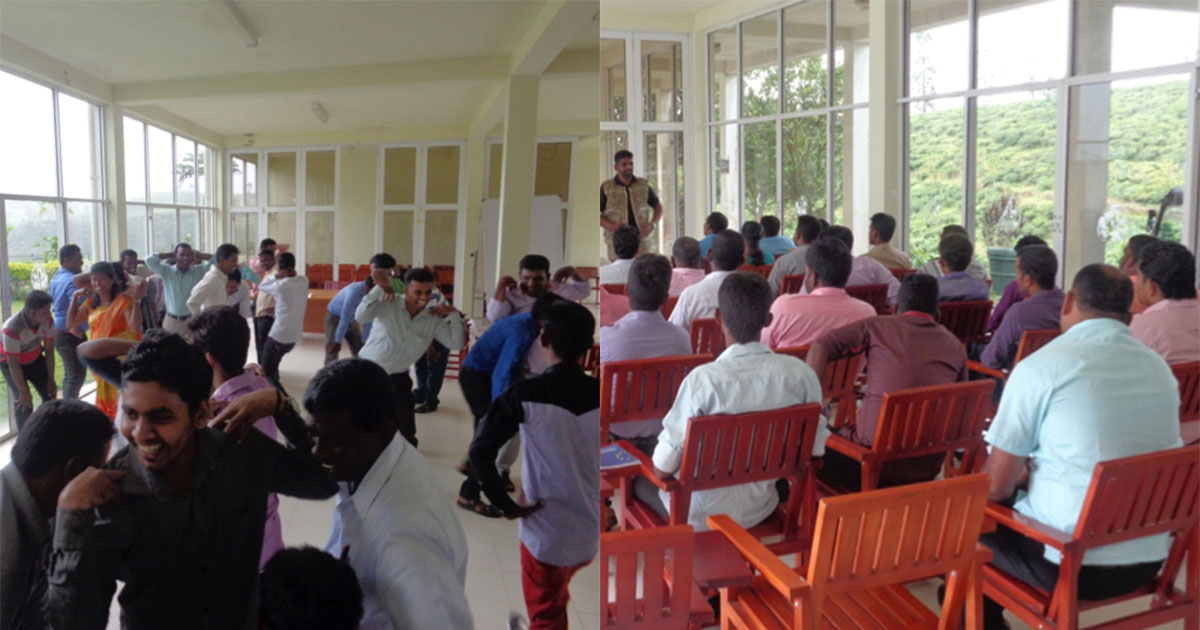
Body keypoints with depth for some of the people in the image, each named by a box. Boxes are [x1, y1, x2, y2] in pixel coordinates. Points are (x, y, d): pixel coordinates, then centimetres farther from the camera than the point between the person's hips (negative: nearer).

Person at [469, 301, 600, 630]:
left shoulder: (525, 394, -17)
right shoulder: (600, 394, -8)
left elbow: (480, 452, -20)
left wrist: (506, 505, -11)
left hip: (545, 533, -3)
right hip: (590, 532, 4)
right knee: (557, 598, 33)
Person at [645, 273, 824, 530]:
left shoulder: (703, 380, -27)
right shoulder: (799, 373, -16)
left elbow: (663, 468, -20)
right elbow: (816, 448, -3)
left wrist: (661, 468, 3)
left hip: (702, 515, -4)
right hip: (761, 509, 4)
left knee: (641, 483, 24)